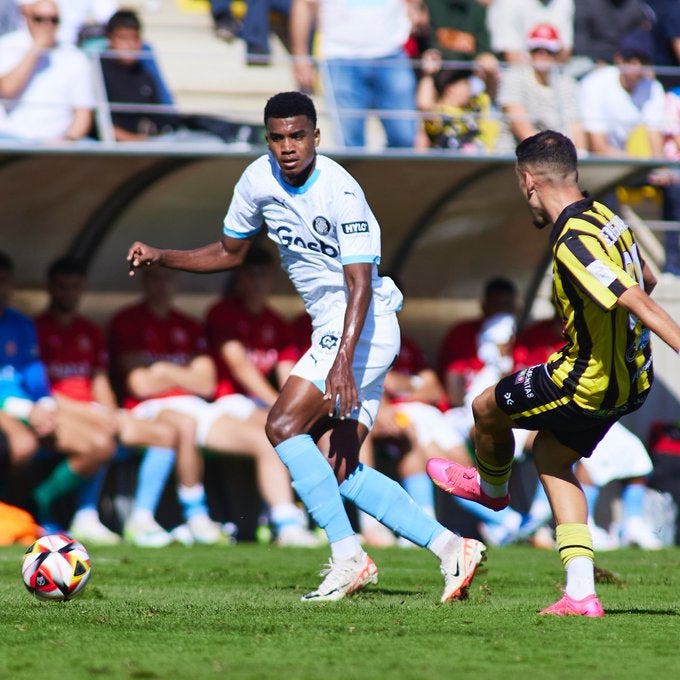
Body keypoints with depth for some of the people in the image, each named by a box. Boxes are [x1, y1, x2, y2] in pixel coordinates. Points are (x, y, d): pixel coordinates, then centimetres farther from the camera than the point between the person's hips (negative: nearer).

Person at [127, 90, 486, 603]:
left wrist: (342, 361, -35)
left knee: (284, 426, -18)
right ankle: (450, 547, 8)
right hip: (331, 327, 9)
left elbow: (361, 283, -25)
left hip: (362, 326, -9)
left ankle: (347, 556, -16)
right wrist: (161, 258, 7)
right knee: (339, 470, 5)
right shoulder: (259, 180, 2)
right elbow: (230, 252, 19)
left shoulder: (339, 191, -21)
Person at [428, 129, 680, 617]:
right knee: (550, 454, 24)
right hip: (631, 381, 9)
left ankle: (492, 487, 48)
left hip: (589, 385, -9)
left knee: (487, 409, 14)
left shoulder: (574, 243, -26)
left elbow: (639, 303, -33)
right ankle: (581, 594, 14)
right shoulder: (607, 219, 2)